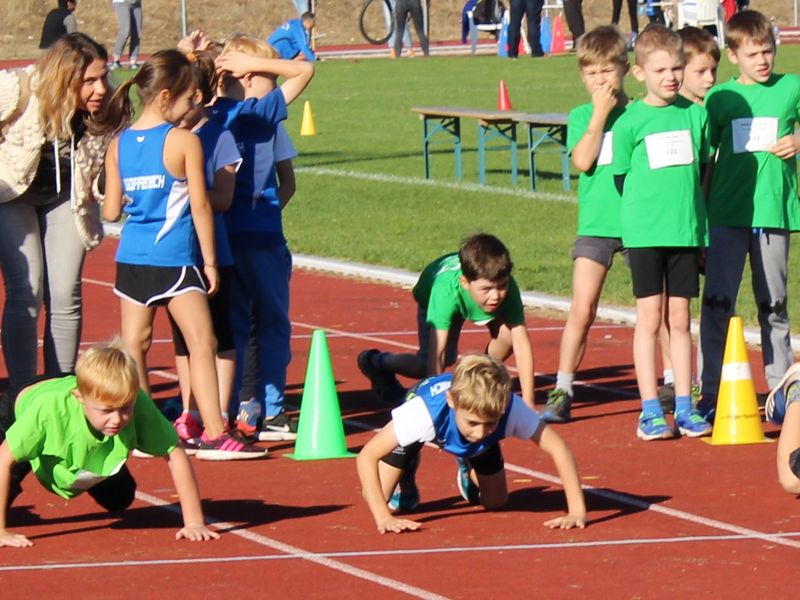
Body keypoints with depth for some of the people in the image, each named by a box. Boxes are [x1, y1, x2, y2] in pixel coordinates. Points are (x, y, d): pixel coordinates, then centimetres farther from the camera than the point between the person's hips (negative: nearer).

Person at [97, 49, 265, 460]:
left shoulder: (119, 145, 5)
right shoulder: (185, 141, -9)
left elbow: (112, 211, 6)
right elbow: (200, 205, -8)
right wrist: (210, 261, -2)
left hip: (131, 257, 5)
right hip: (175, 258, -5)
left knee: (134, 344, 11)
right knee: (202, 344, -3)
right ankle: (214, 434, -9)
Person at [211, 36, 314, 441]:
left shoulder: (209, 118, 4)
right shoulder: (259, 114, -10)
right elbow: (305, 70, -6)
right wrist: (254, 61, -9)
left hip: (220, 236, 6)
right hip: (261, 236, -6)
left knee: (231, 326, 10)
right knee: (272, 324, 5)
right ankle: (271, 412, 6)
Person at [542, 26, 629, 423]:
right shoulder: (581, 116, 5)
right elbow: (582, 160, -12)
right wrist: (601, 113, -12)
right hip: (595, 225, 0)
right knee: (581, 310, -7)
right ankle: (562, 393, -3)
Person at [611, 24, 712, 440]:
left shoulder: (695, 115, 5)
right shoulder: (630, 122, -4)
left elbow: (704, 169, 13)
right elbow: (622, 178, 3)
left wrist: (693, 213, 10)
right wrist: (648, 209, 1)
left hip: (686, 231, 3)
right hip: (644, 232, -3)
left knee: (680, 318, 7)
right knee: (650, 317, 0)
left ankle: (684, 407, 12)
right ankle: (650, 411, 4)